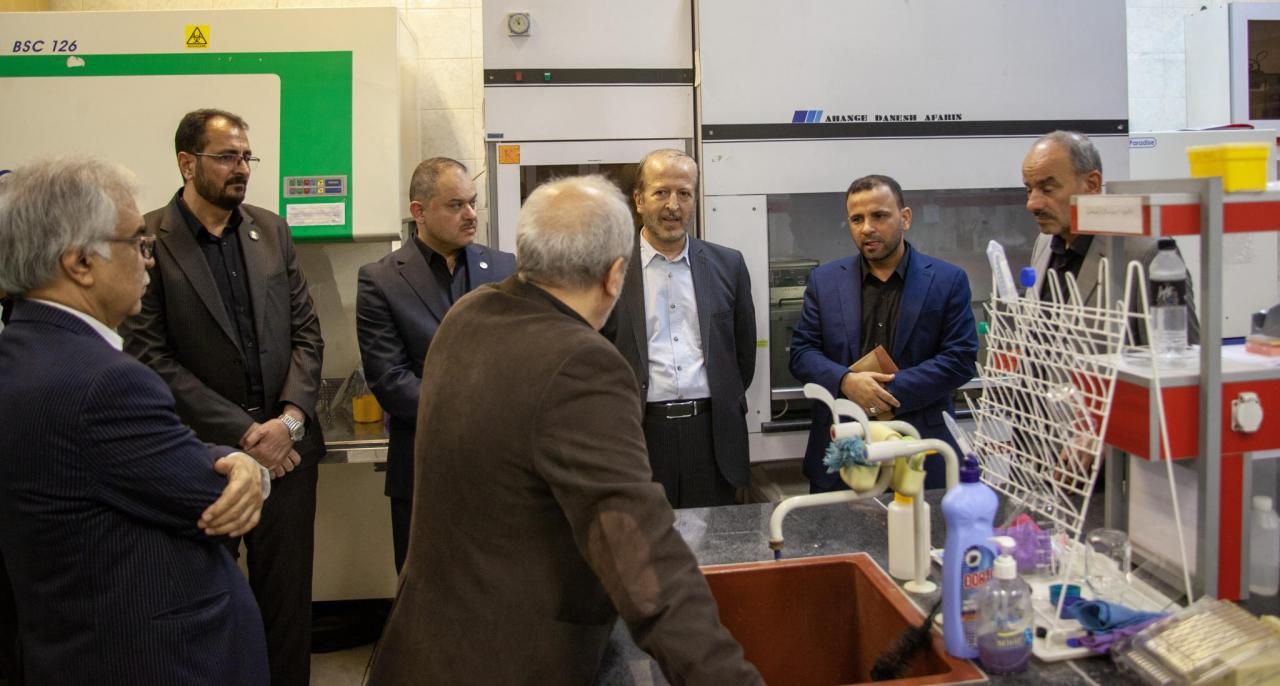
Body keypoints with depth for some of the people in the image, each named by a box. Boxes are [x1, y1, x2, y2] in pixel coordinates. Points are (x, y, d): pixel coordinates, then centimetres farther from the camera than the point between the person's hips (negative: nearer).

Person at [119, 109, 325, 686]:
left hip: (285, 444, 4)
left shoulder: (272, 231, 7)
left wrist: (290, 419, -9)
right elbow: (150, 356, -12)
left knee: (288, 593, 11)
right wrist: (244, 433, -14)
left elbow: (306, 332, 6)